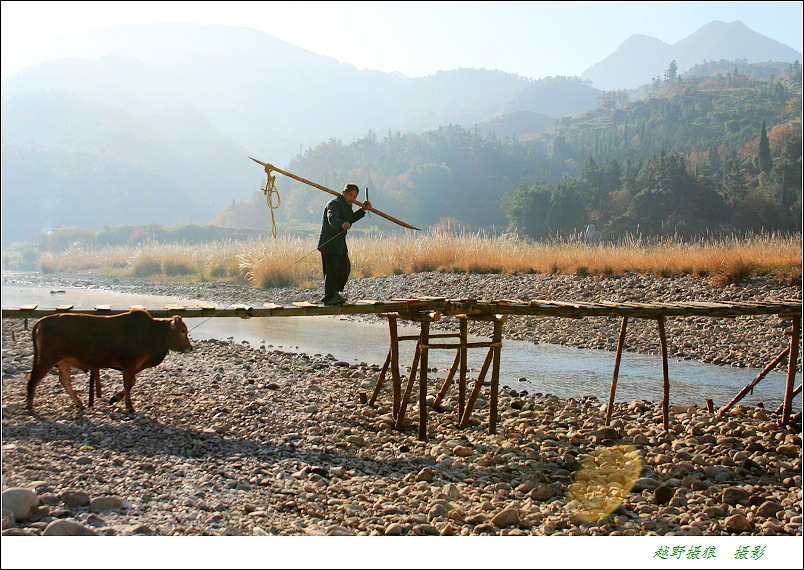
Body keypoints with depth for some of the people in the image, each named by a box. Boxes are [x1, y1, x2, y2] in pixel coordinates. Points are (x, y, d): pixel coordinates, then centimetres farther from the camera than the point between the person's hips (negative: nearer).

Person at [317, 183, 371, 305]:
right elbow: (332, 218, -36)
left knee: (345, 268, 13)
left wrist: (363, 209, 17)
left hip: (340, 244, 10)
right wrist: (342, 224, -57)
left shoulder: (346, 204, 15)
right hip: (329, 243, -10)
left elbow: (351, 219, 29)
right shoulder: (335, 204, -17)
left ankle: (335, 292, 25)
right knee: (331, 270, -10)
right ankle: (329, 297, -5)